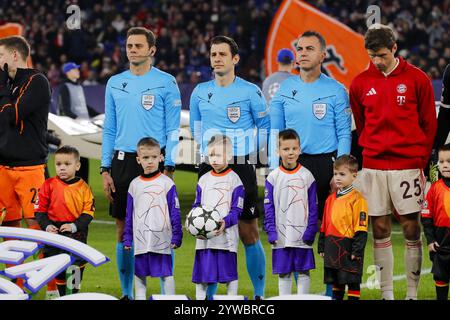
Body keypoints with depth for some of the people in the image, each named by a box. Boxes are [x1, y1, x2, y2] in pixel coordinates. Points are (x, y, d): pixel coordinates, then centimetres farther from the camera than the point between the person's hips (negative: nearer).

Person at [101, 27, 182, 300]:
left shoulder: (166, 83, 0)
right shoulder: (115, 83, 12)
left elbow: (173, 129, -2)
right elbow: (109, 130, 15)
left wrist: (168, 168, -9)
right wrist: (106, 170, 8)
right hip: (122, 161, 4)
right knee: (124, 229, 5)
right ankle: (127, 293, 13)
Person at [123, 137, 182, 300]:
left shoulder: (167, 183, -2)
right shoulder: (135, 185, 8)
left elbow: (175, 212, -1)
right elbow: (129, 215, 13)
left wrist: (176, 236, -5)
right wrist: (127, 239, 10)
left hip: (161, 239, -4)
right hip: (140, 240, 4)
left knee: (166, 273, -2)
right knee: (139, 274, 9)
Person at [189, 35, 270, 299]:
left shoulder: (250, 92, -2)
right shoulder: (200, 92, 8)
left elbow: (265, 127, 6)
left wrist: (254, 156, 7)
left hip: (241, 167, -3)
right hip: (209, 169, 3)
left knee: (249, 234, -4)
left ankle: (259, 294, 3)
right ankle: (209, 294, 11)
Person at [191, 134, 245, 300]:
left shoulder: (234, 180, -3)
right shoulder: (203, 179, 12)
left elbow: (236, 210, -6)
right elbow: (197, 205, 15)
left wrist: (225, 222, -24)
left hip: (226, 235, -4)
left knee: (230, 273, 0)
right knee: (200, 274, 5)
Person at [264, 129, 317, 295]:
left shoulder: (307, 176, 1)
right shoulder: (273, 177, 2)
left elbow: (313, 207, 2)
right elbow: (268, 207, 3)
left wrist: (310, 231, -6)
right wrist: (271, 231, -6)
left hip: (302, 237, -1)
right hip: (281, 237, 1)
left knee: (303, 272, 3)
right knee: (283, 274, 7)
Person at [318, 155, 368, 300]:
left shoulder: (357, 199, -9)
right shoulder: (331, 199, 14)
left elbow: (361, 228, -13)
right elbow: (325, 225, 19)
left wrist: (357, 250, -16)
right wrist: (322, 247, 16)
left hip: (348, 248, -7)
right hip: (332, 248, 7)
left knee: (352, 281, -2)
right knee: (336, 281, 15)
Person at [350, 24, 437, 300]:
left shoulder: (417, 79, -1)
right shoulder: (361, 83, 6)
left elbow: (429, 124, 3)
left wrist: (422, 163, 0)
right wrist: (365, 156, 8)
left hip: (407, 166, -2)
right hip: (372, 167, 2)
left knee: (411, 229, -2)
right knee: (380, 230, 3)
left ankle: (413, 292, 4)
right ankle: (387, 293, 9)